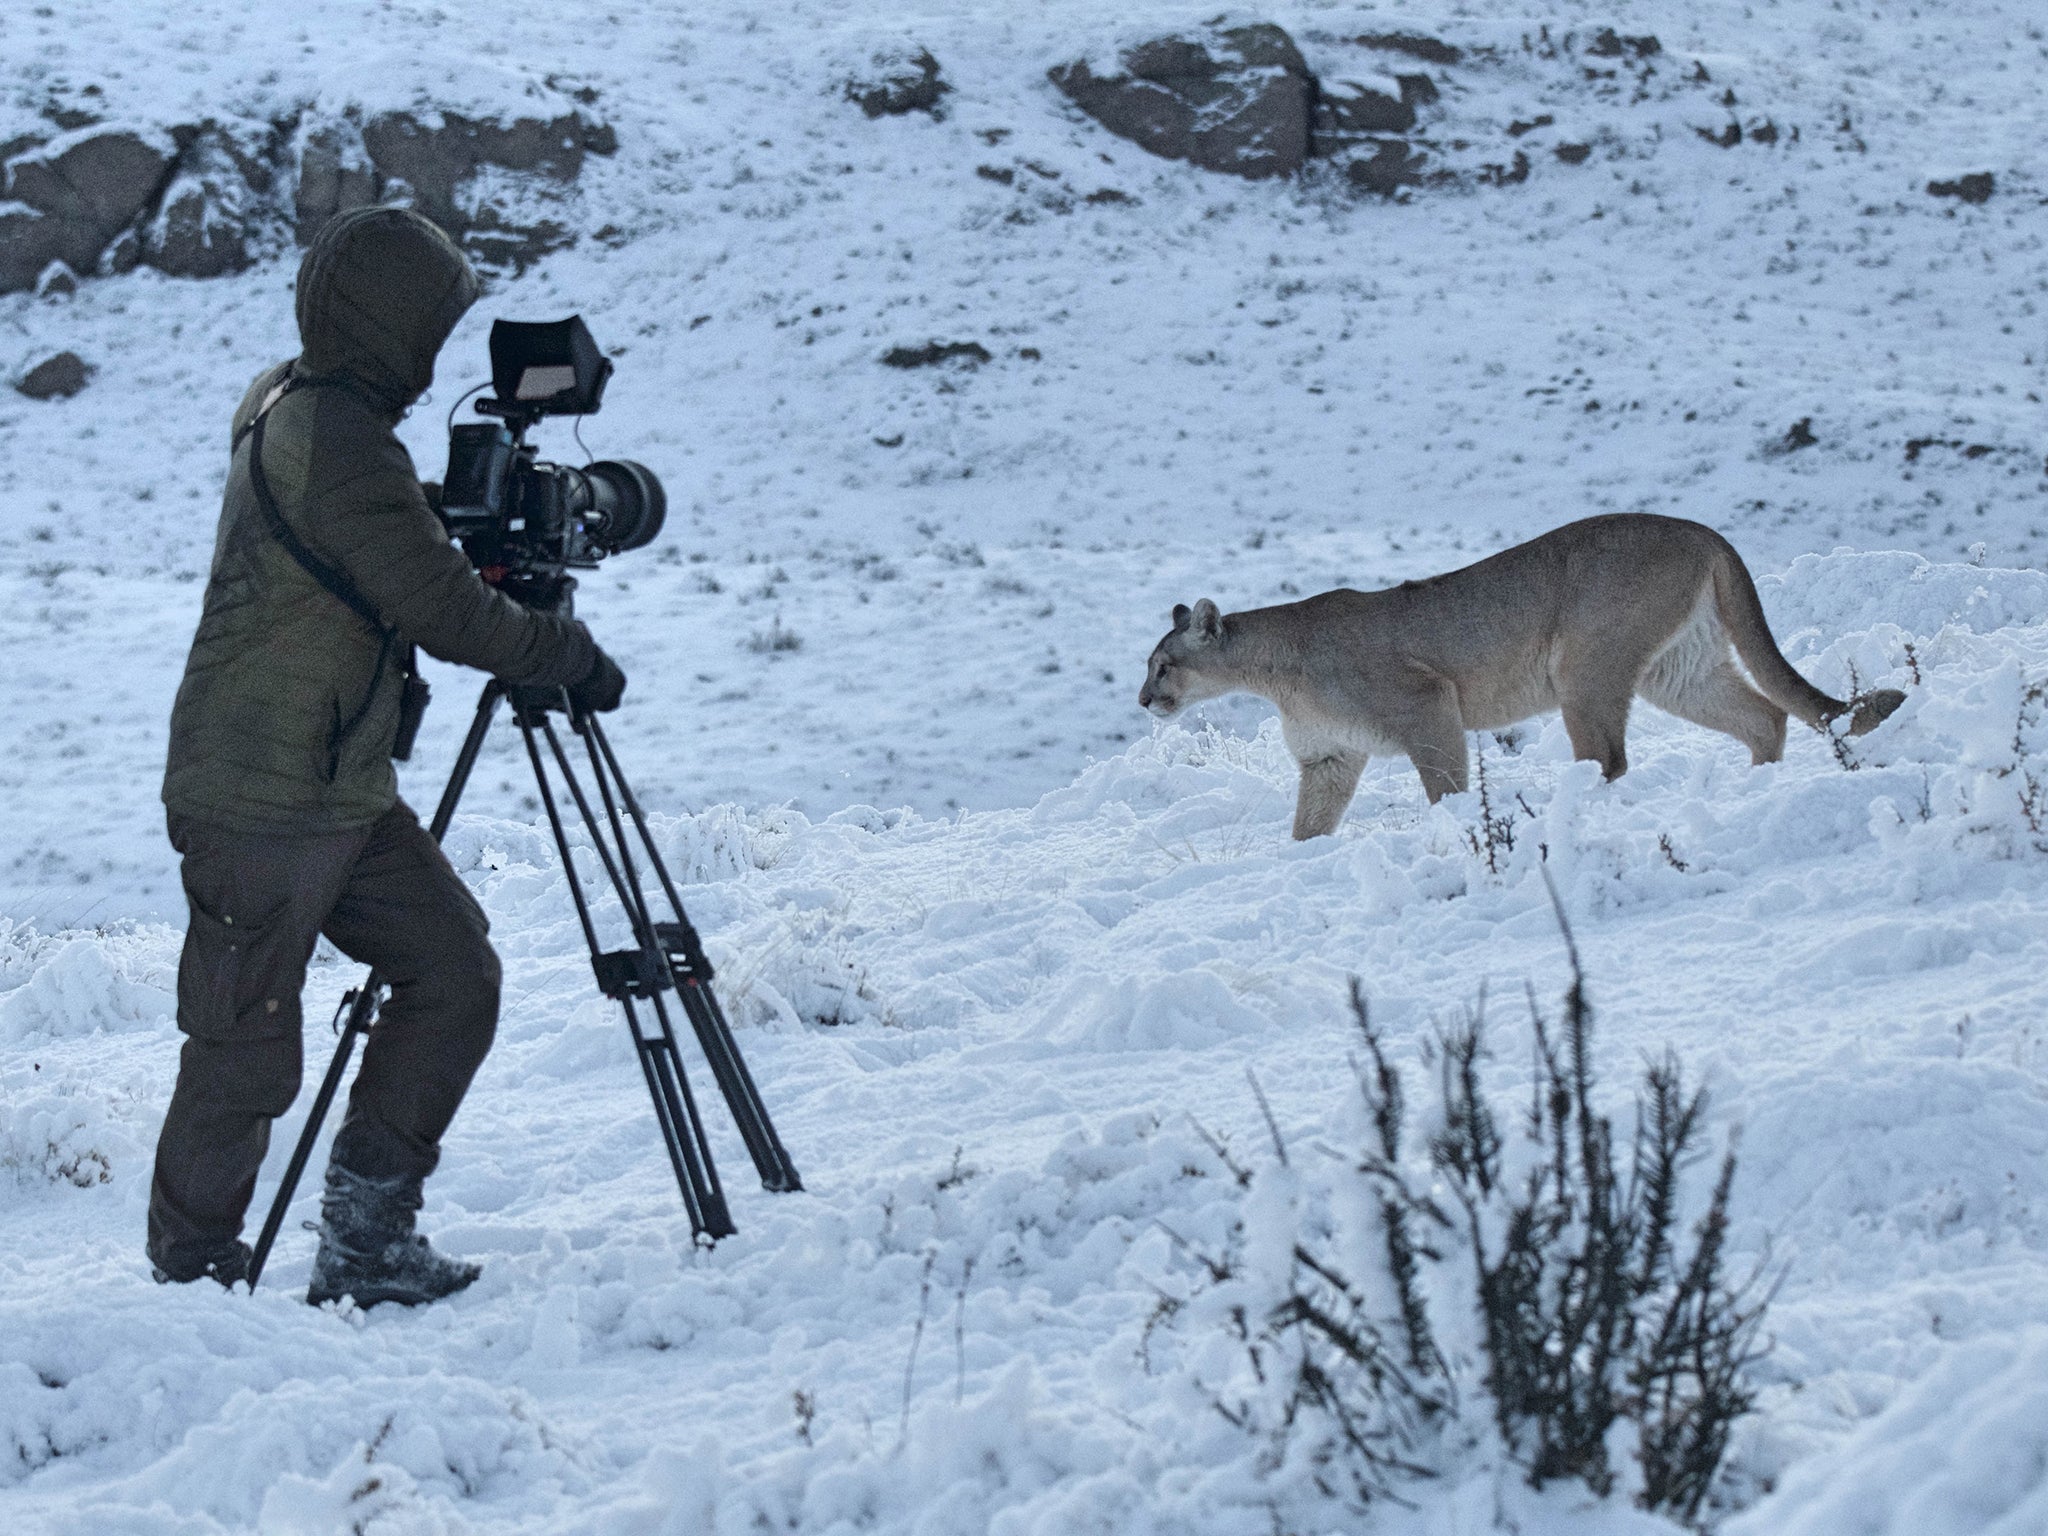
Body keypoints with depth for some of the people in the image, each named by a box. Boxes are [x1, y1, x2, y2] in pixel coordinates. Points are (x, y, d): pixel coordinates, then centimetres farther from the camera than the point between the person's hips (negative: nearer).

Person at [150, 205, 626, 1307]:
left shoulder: (286, 402, 9)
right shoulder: (338, 448, -21)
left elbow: (403, 550, 25)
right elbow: (448, 613, -19)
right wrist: (571, 656, -4)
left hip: (344, 793, 10)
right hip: (259, 810, -10)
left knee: (455, 971, 7)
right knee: (245, 1055, 0)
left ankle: (367, 1237, 10)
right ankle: (193, 1275, 14)